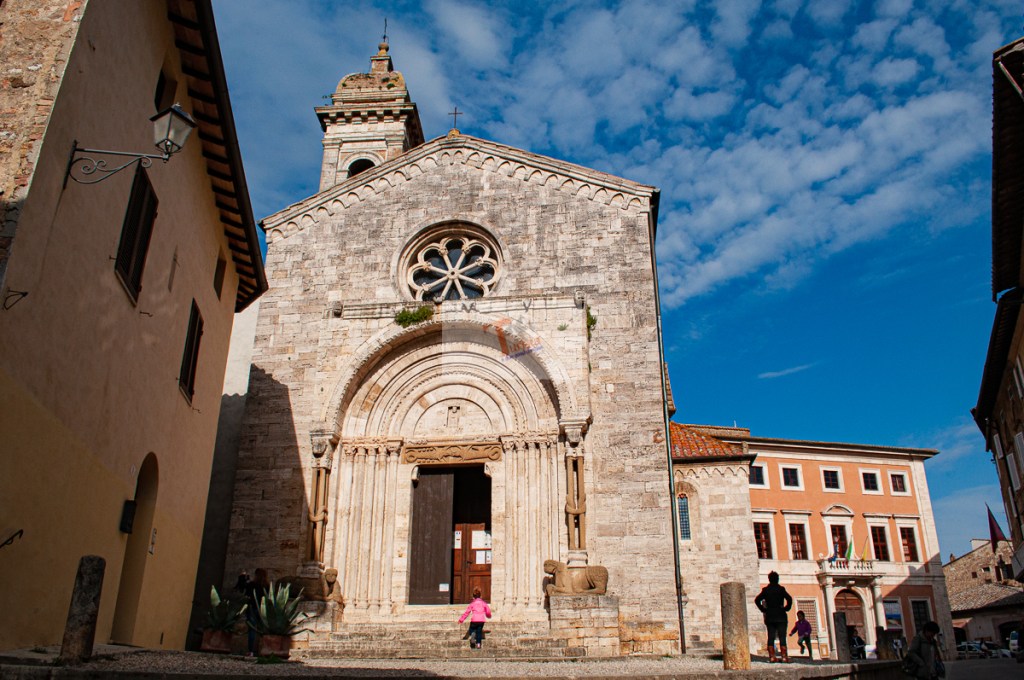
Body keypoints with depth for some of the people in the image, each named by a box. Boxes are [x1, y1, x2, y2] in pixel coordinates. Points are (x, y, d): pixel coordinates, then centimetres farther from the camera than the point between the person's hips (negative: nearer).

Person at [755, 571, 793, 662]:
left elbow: (757, 600, -1)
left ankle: (772, 657, -4)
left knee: (771, 637, 2)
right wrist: (786, 608, -1)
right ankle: (784, 656, -7)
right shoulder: (781, 589, -1)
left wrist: (763, 609, 6)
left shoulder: (765, 590, 5)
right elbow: (789, 599, -14)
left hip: (769, 617, 2)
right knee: (782, 637, -1)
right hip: (781, 617, -2)